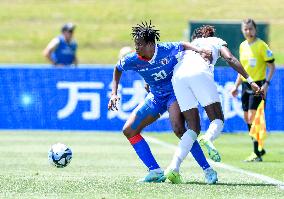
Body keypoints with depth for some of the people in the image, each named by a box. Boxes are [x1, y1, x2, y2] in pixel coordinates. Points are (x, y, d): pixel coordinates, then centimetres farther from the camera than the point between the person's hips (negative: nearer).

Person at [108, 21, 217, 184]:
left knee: (179, 129, -31)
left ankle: (208, 169, -25)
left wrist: (201, 51, -18)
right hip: (156, 97, 6)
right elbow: (118, 69, 8)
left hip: (174, 92, -6)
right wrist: (114, 94, -1)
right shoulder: (133, 60, -14)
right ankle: (156, 171, -1)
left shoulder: (166, 49, -23)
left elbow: (184, 45, -1)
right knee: (129, 130, 0)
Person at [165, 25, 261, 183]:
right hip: (199, 73, -4)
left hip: (178, 75, 4)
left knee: (194, 128, 7)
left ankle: (174, 166, -12)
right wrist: (250, 80, 4)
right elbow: (230, 58, 11)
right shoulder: (217, 41, 30)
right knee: (218, 120, 5)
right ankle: (209, 139, -32)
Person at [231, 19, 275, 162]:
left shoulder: (261, 45, -10)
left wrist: (266, 84, -19)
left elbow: (272, 66, -10)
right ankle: (259, 149, 23)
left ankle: (257, 153, -8)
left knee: (253, 118, -13)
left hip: (258, 85, -7)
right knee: (247, 118, 10)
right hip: (246, 85, 7)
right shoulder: (242, 46, 10)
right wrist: (236, 86, 17)